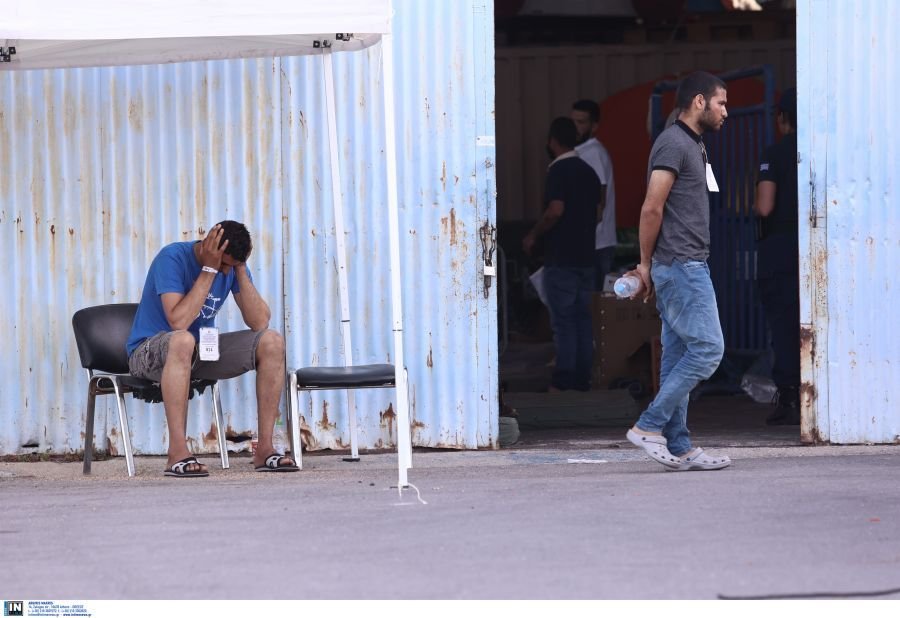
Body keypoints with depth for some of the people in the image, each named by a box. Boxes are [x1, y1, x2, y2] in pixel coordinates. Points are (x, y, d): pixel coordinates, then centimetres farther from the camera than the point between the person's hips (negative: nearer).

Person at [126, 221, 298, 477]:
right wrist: (209, 269, -29)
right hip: (150, 351, -6)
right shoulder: (173, 257, -21)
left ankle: (265, 448, -15)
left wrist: (241, 270, -18)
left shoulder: (232, 265, -2)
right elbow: (178, 322, -33)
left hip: (201, 352, 6)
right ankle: (178, 453, -43)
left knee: (272, 342, -14)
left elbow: (259, 323, -11)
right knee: (182, 340, -42)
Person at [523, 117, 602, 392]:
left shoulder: (559, 171, -12)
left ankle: (564, 381, -3)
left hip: (561, 258, -7)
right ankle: (582, 378, 12)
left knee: (563, 321, -4)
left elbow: (555, 211, -23)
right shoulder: (588, 171, 12)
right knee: (583, 319, 10)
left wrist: (533, 236, -11)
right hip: (586, 256, 7)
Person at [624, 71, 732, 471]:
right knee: (707, 348, -11)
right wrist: (647, 264, -10)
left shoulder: (690, 145, 19)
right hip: (681, 265, -10)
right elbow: (652, 209, -17)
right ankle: (650, 427, -8)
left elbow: (658, 210, 21)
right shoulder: (674, 143, -13)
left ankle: (678, 448, 9)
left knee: (679, 355, 8)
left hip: (685, 266, 10)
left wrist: (649, 266, 17)